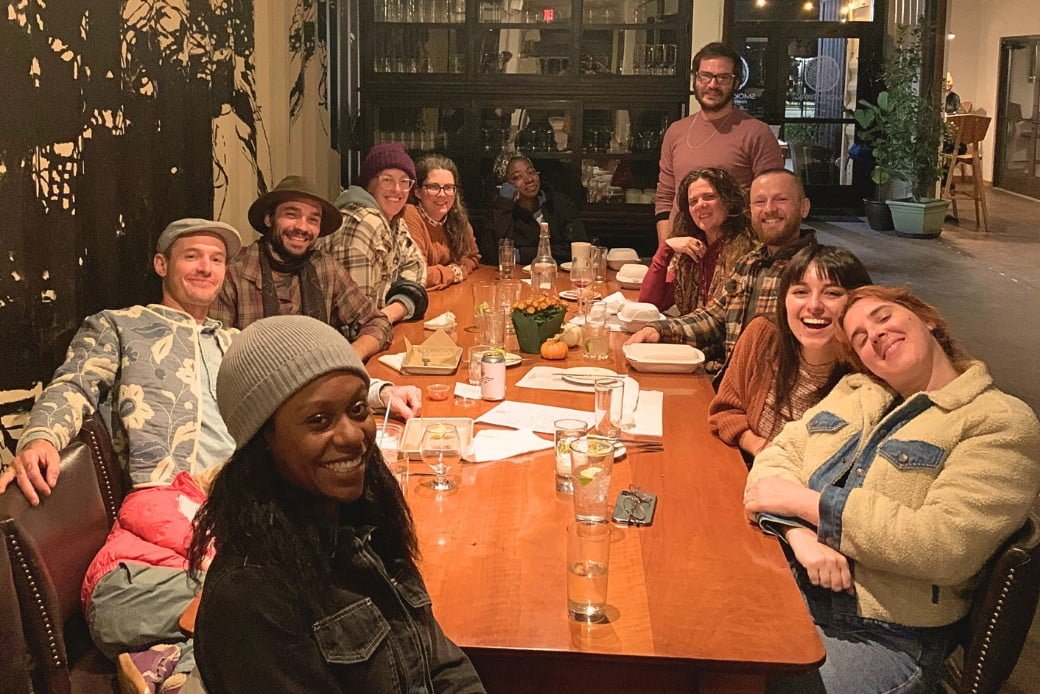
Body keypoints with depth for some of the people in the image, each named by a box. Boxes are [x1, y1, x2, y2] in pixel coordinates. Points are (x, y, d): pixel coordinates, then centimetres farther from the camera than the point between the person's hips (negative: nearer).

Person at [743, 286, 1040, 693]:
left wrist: (803, 501, -14)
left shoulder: (1001, 423, -6)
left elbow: (944, 547, -18)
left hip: (883, 639, -6)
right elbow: (776, 456, 8)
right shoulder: (852, 393, 15)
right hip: (786, 588, 6)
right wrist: (801, 535, -14)